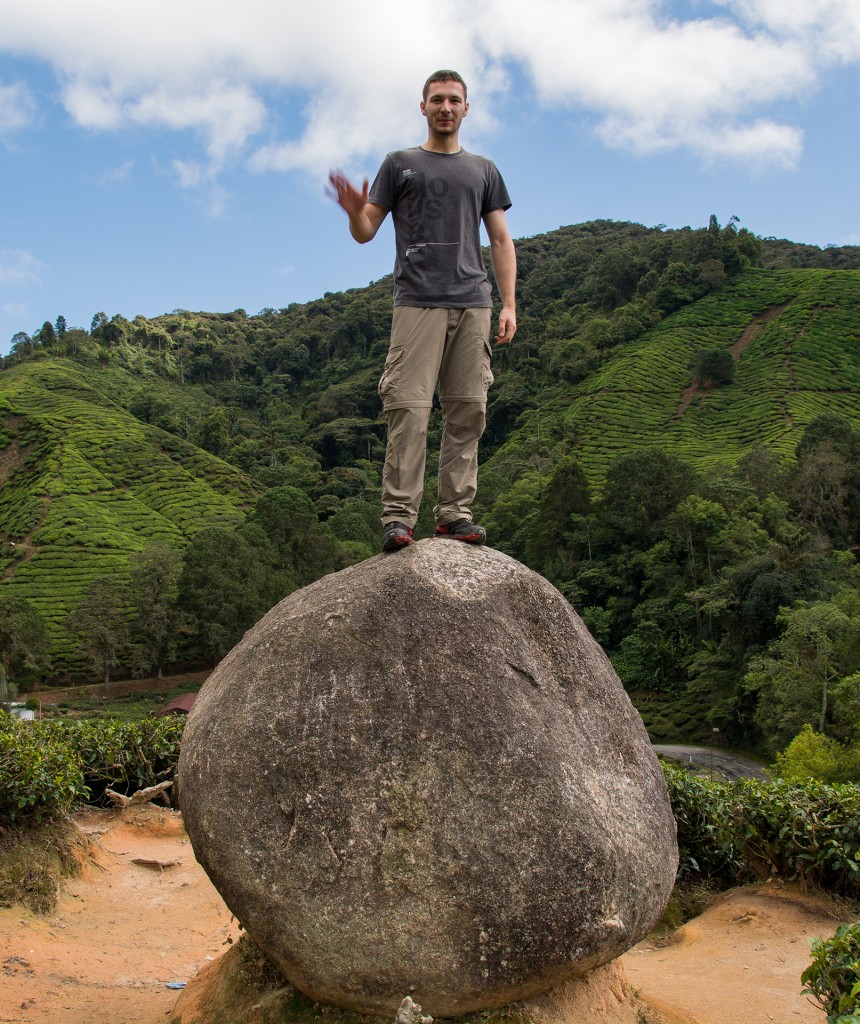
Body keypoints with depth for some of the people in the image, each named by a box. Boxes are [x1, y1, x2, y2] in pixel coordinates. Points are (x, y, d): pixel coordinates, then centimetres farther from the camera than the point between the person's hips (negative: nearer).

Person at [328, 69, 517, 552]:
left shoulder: (484, 170, 22)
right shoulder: (399, 164, 16)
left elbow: (502, 241, 18)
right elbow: (365, 232, 11)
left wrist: (509, 305, 6)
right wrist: (354, 212, -14)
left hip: (473, 303, 3)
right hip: (418, 302, -3)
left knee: (468, 412, -2)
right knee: (409, 407, -12)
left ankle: (455, 512, 2)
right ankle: (399, 515, -11)